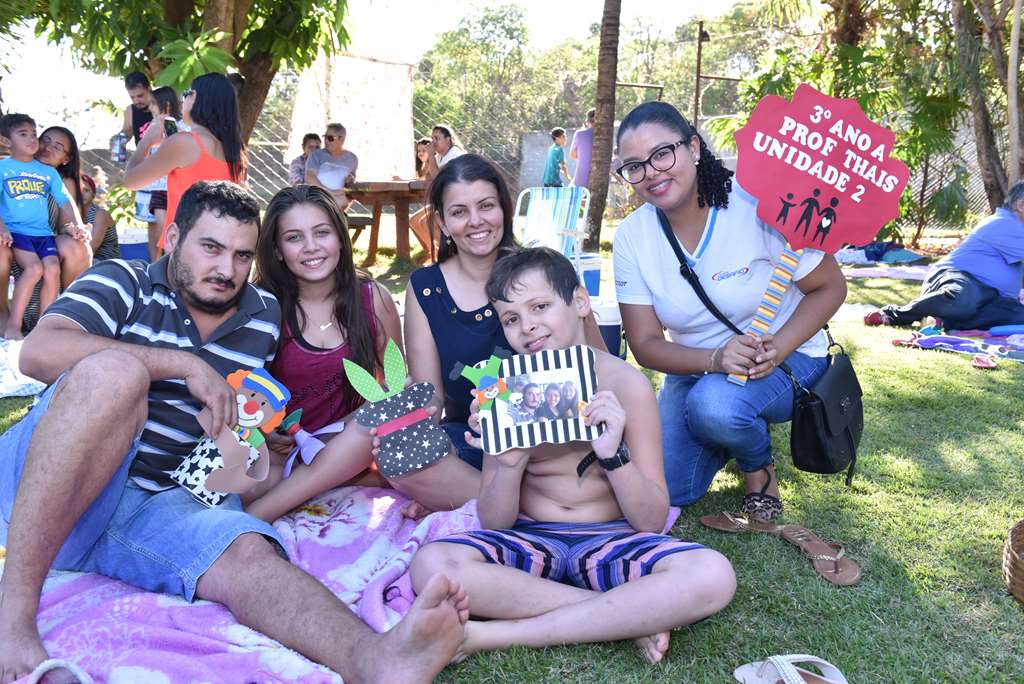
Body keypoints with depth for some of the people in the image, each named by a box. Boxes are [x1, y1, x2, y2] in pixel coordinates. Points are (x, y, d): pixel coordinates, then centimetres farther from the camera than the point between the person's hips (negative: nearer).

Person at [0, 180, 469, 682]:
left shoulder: (265, 316, 14)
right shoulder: (122, 283, 3)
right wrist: (186, 364, -17)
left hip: (160, 504, 3)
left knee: (246, 553, -29)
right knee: (115, 371, -32)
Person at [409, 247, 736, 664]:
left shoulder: (626, 383, -5)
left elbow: (653, 522, -5)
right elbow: (493, 523, -1)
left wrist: (613, 454, -23)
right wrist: (508, 464, -21)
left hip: (610, 540, -1)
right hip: (529, 540, 1)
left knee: (713, 575, -31)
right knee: (431, 564, -30)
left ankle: (495, 635, -25)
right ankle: (627, 619, -19)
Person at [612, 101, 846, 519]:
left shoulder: (758, 205, -20)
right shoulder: (632, 237, -10)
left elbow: (829, 288, -11)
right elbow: (645, 344, -10)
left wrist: (777, 349, -27)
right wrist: (715, 359, -29)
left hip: (785, 360, -4)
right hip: (696, 368, 4)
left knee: (713, 402, -36)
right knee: (663, 488, -12)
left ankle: (759, 464, 0)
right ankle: (732, 430, 19)